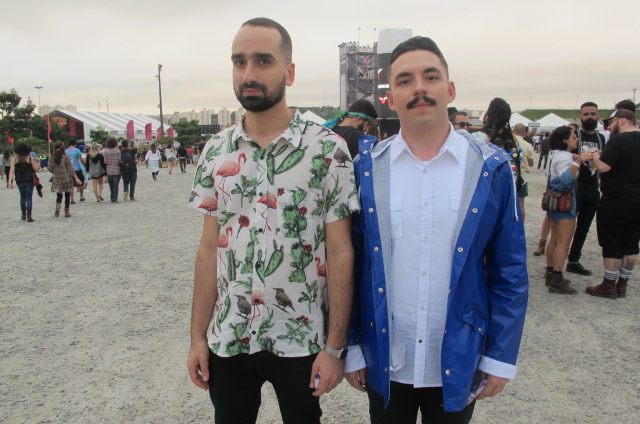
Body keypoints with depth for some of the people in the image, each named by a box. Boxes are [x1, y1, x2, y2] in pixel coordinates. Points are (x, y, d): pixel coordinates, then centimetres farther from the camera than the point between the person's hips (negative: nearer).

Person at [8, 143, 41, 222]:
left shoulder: (14, 159, 0)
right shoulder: (30, 158, -6)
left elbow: (12, 171, -6)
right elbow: (36, 169, -4)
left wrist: (10, 181, -7)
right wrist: (38, 162, 8)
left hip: (19, 182, 2)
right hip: (29, 181, -2)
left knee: (22, 197, 19)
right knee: (29, 198, -1)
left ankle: (23, 215, 21)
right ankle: (29, 216, -7)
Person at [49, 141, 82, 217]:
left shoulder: (52, 158, -1)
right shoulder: (65, 157, -11)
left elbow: (50, 169, 5)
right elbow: (71, 169, -13)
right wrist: (76, 178, -10)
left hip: (56, 179, 3)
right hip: (66, 179, -3)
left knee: (59, 195, 13)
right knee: (67, 195, 7)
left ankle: (57, 207, -11)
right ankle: (67, 212, 10)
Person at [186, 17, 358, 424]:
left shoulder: (327, 149, -11)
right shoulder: (216, 151, 1)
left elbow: (341, 254, -10)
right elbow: (209, 249, 4)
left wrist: (335, 346, -10)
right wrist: (198, 336, 3)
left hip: (300, 340, -3)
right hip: (227, 339, 3)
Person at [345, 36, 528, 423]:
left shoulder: (492, 168, -5)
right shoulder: (366, 168, -5)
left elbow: (510, 272, -1)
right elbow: (349, 264, -2)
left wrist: (501, 356, -1)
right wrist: (349, 347, 0)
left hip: (458, 363, 0)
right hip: (384, 362, 0)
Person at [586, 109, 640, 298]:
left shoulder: (617, 140, -16)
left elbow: (603, 166, -24)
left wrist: (594, 153, -6)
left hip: (615, 203, -7)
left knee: (612, 246, 2)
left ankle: (609, 285, 9)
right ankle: (622, 284, 21)